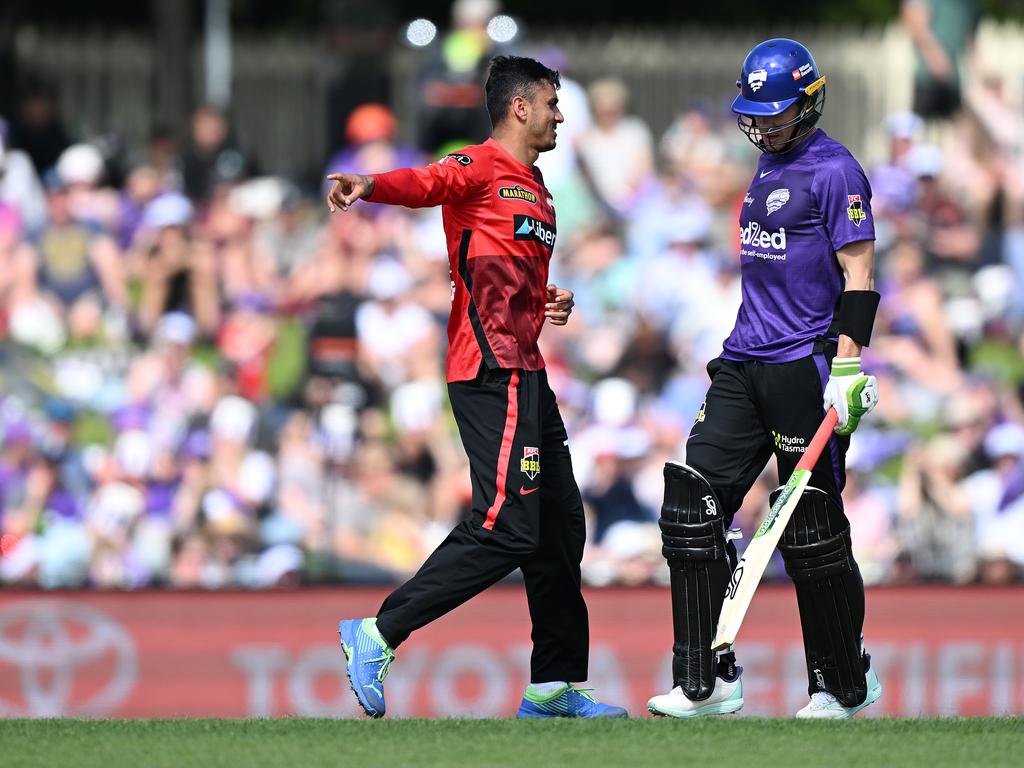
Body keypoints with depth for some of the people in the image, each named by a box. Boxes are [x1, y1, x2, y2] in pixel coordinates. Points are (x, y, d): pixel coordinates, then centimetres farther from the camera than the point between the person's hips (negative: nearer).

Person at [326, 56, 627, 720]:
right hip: (492, 372, -10)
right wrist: (368, 187, -49)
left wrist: (552, 301, 13)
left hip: (527, 376, 10)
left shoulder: (536, 191, 23)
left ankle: (555, 686, 26)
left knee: (560, 525, 16)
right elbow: (424, 184, -28)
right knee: (507, 528, -18)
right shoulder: (481, 168, -6)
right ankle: (378, 636, -14)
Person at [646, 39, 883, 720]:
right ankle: (707, 682, 2)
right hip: (744, 363, 9)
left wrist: (848, 367, -22)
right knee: (693, 504, 0)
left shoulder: (834, 171, -9)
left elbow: (858, 275, -14)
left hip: (805, 369, -9)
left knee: (812, 528, -3)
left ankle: (846, 684, 11)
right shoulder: (769, 167, 18)